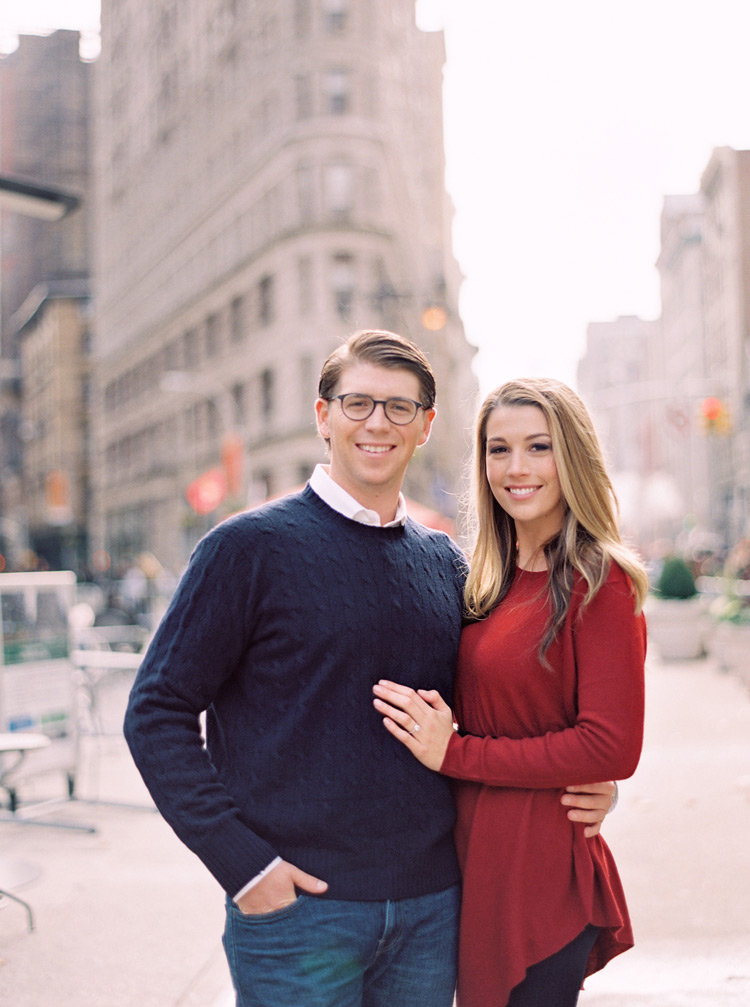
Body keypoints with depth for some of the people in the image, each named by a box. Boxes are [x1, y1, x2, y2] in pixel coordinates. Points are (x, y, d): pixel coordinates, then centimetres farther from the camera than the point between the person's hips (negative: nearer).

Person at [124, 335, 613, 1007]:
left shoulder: (445, 563, 8)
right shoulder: (252, 547, -7)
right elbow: (158, 712, -7)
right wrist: (240, 861, -13)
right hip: (296, 905, -4)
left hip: (432, 903, 5)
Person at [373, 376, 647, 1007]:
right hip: (472, 861, 7)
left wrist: (455, 754, -16)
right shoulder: (492, 581, 9)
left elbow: (612, 747, -19)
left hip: (543, 876, -7)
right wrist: (438, 726, -3)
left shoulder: (600, 582, -13)